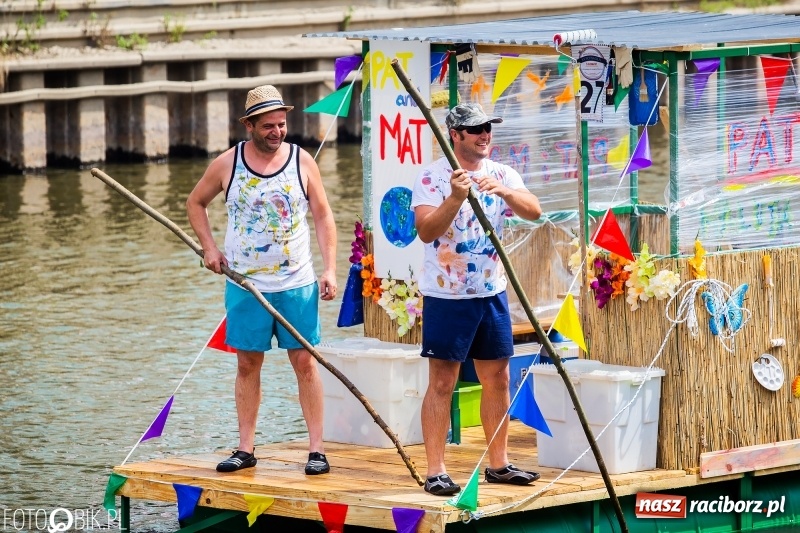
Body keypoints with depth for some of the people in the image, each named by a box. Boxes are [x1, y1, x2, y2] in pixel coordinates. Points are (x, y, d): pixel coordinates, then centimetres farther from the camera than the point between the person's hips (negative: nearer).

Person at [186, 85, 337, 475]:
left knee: (305, 362, -1)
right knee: (248, 363, 6)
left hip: (297, 283, -1)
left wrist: (330, 268, -5)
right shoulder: (227, 164, -1)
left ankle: (317, 449, 2)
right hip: (245, 284, 1)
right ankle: (245, 449, 12)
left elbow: (323, 216, 3)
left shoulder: (301, 162, -1)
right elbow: (195, 203, 15)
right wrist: (209, 248, 3)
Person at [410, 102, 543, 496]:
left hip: (491, 292, 6)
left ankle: (499, 464, 22)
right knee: (442, 382, -5)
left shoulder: (501, 175, 6)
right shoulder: (432, 177, -9)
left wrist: (503, 191, -26)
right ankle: (435, 471, -3)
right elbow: (426, 232, -19)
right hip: (447, 295, -6)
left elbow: (534, 212, -8)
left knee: (497, 378, 11)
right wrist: (455, 198, -32)